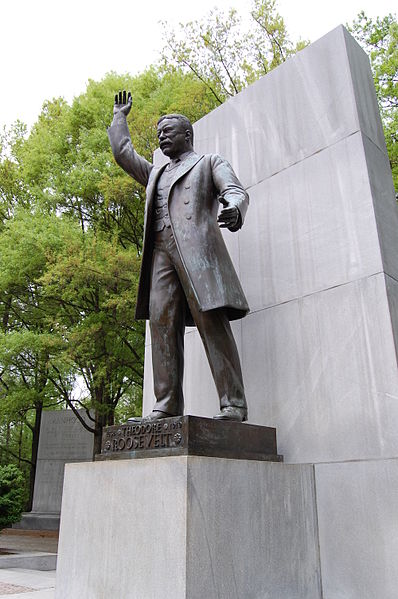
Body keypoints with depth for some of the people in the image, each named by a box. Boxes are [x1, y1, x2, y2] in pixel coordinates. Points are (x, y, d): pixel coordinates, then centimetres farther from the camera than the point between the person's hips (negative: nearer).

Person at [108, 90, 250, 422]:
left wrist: (233, 209, -22)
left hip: (197, 247, -5)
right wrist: (120, 116, 49)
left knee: (212, 322, -17)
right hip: (160, 252, 5)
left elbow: (236, 191, 2)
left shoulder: (211, 162, 19)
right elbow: (123, 152, 36)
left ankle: (233, 404, -18)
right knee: (162, 322, -9)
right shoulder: (155, 174, 36)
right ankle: (167, 404, -12)